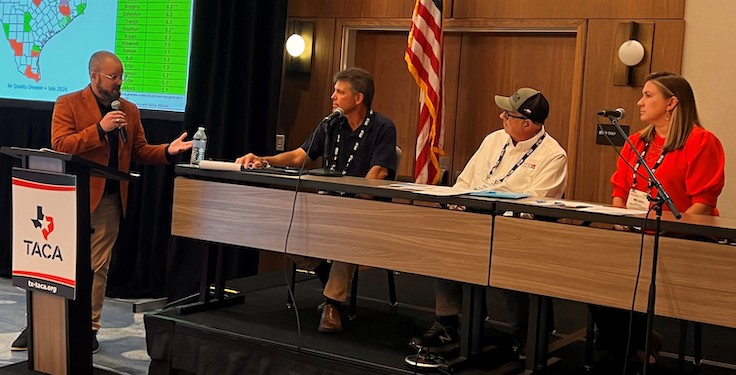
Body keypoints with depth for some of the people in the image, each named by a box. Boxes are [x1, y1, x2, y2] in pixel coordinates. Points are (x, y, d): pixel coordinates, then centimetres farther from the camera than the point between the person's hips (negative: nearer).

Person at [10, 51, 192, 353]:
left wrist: (167, 151, -6)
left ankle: (89, 328, 16)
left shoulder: (129, 110, 12)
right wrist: (100, 129, -21)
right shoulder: (68, 104, -3)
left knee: (98, 268, 7)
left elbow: (139, 151, 13)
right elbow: (59, 146, -14)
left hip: (109, 200, 4)